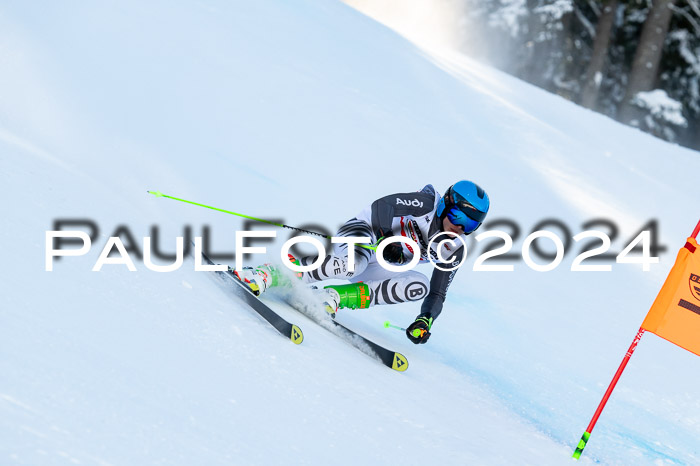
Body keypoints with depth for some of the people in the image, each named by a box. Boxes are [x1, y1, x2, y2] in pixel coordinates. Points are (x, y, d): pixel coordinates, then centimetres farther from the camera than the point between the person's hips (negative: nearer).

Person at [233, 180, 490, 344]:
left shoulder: (454, 252, 1)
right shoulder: (425, 204, -14)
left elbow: (437, 294, 3)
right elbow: (380, 206, -14)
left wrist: (425, 321, -15)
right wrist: (385, 242, -25)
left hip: (377, 268, 6)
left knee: (420, 286, -24)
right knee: (349, 264, -41)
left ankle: (336, 297, -26)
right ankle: (270, 274, -30)